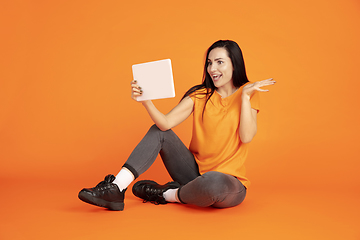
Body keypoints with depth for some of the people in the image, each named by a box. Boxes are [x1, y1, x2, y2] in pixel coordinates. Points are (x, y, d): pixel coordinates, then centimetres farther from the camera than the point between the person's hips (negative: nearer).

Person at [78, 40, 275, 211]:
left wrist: (245, 96, -21)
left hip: (228, 184, -4)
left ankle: (167, 194, -8)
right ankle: (115, 190, -15)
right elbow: (166, 123, -9)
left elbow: (246, 137, -16)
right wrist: (145, 100, -25)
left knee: (212, 182, -40)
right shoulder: (200, 95, 6)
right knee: (159, 132, -6)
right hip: (196, 172, 4)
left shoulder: (248, 94, -3)